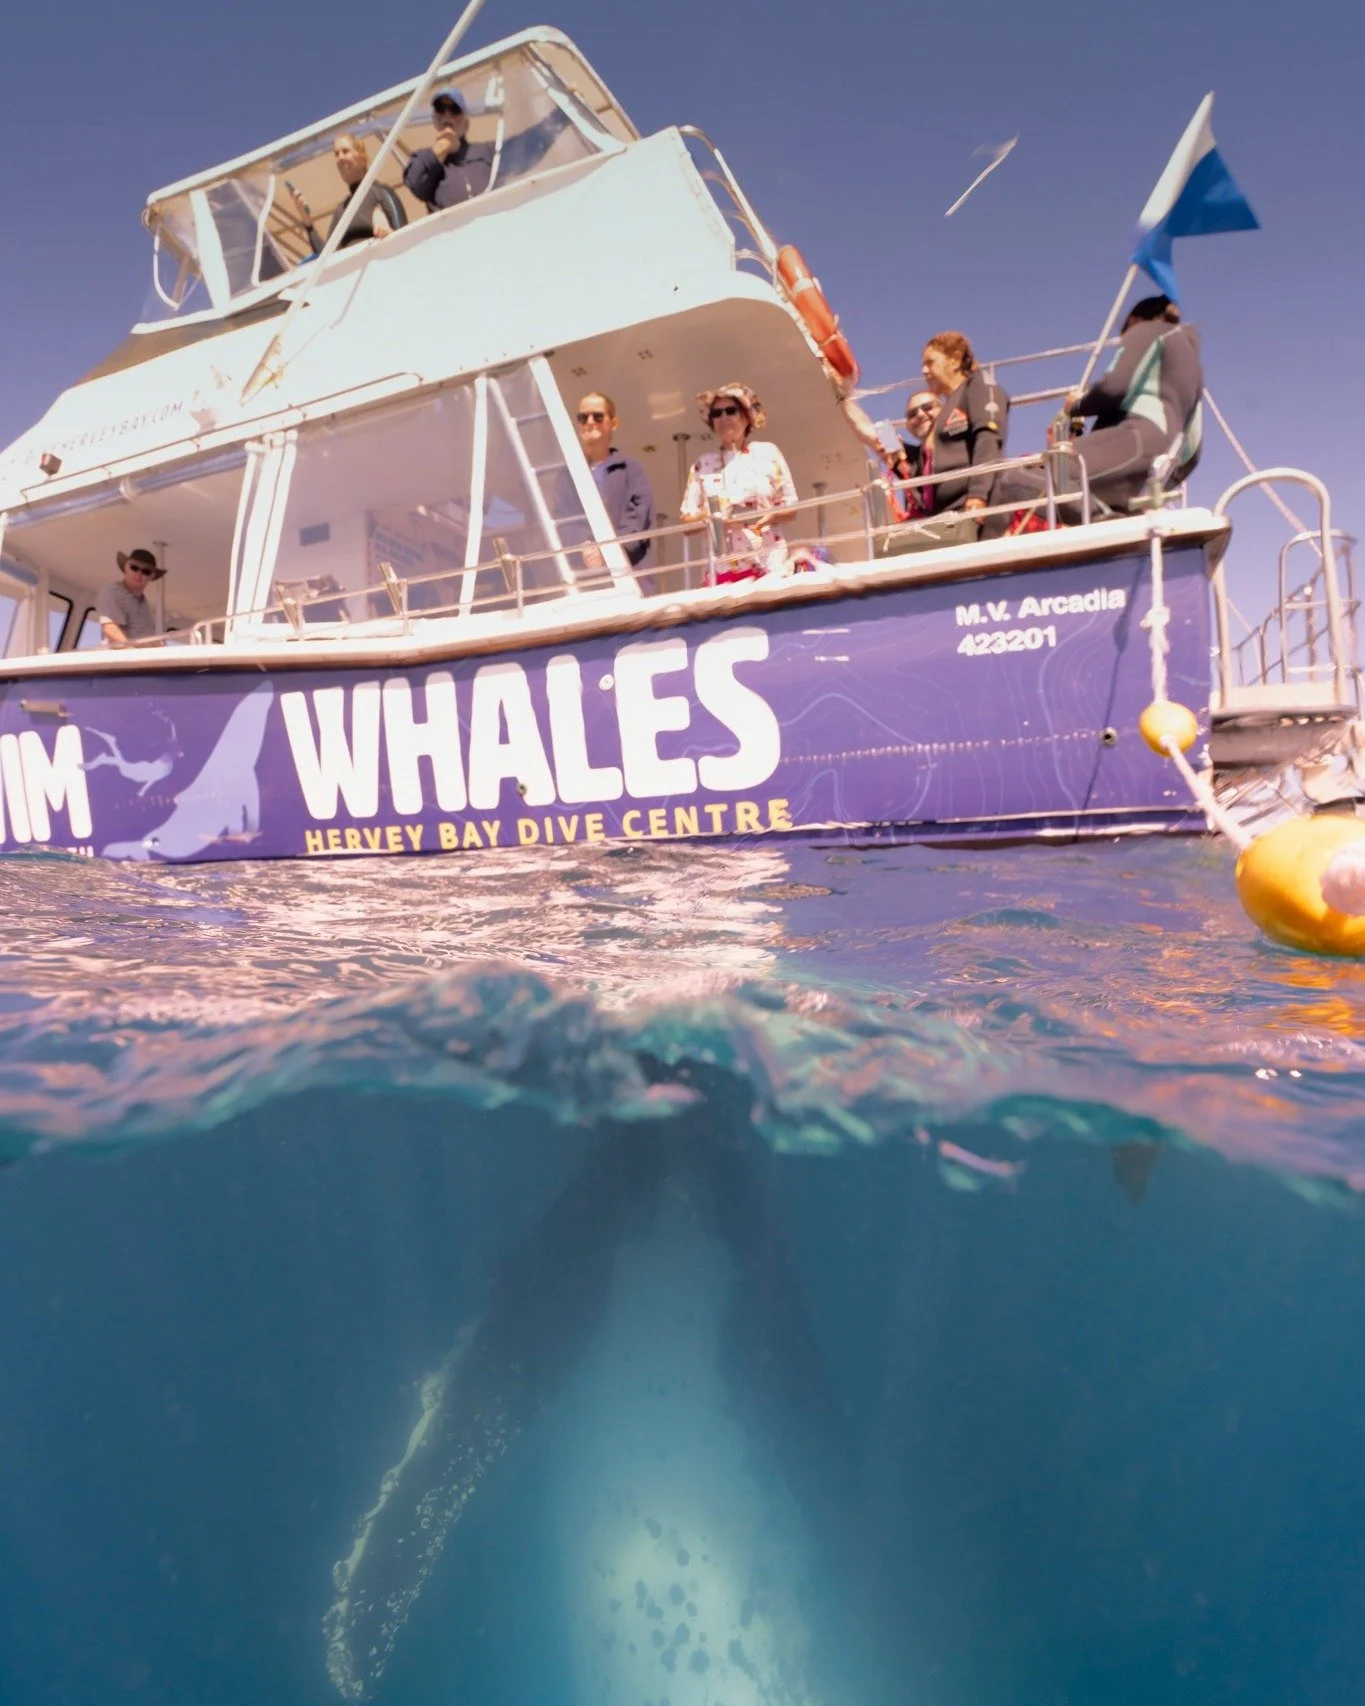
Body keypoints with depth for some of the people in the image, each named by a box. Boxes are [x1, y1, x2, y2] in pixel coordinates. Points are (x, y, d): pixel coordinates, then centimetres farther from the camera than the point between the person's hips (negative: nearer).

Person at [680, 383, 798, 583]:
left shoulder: (767, 453, 6)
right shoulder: (702, 464, 8)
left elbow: (790, 507, 6)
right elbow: (687, 518, 7)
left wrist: (768, 516, -13)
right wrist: (707, 517, -13)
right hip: (721, 569, 1)